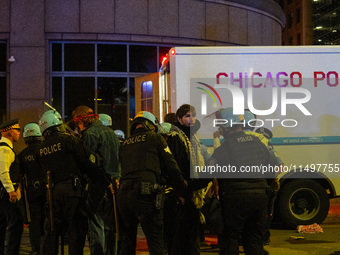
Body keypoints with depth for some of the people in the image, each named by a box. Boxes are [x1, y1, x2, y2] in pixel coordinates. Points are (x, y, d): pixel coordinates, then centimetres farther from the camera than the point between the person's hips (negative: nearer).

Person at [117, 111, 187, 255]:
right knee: (156, 243, -4)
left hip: (123, 193, 5)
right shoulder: (155, 138, 9)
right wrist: (183, 189, 18)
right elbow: (171, 167, 5)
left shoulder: (125, 144, 23)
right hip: (145, 194, -5)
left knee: (126, 243, 13)